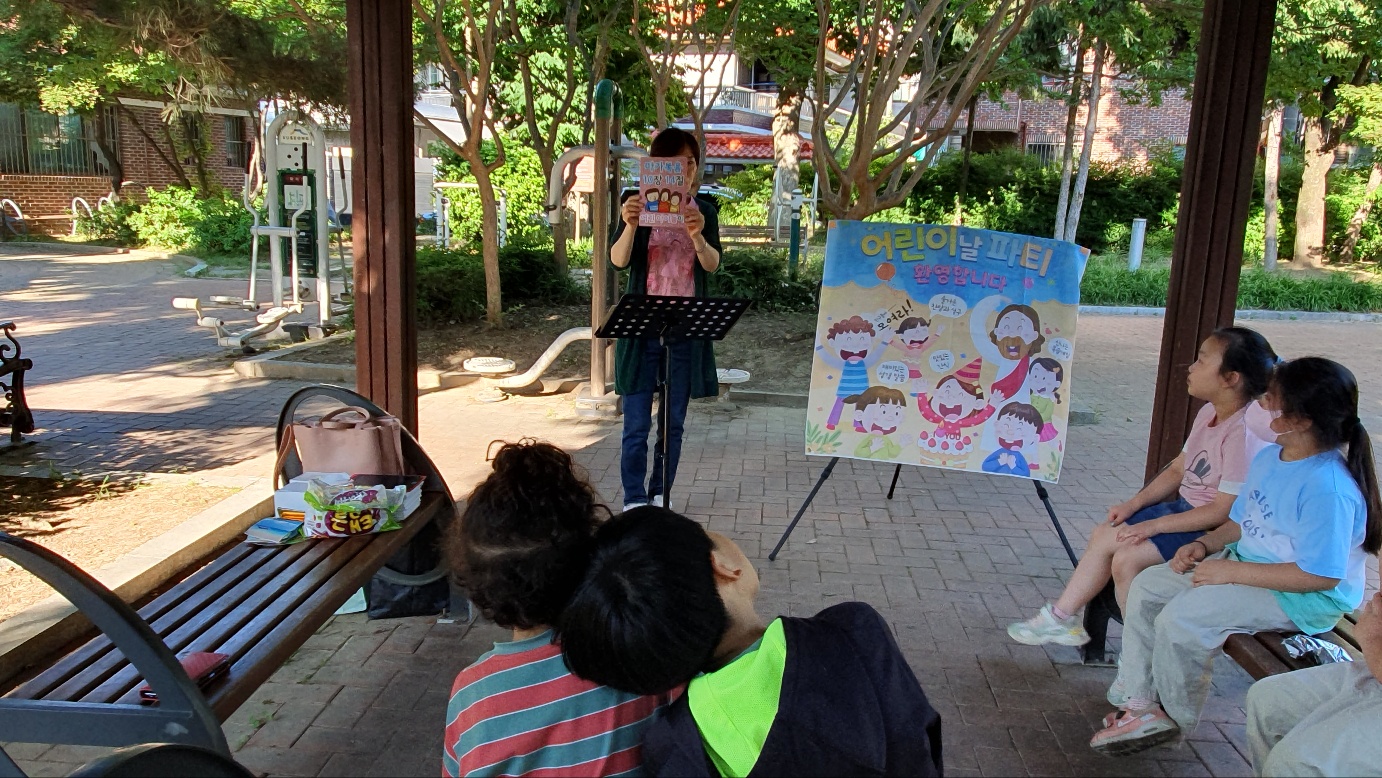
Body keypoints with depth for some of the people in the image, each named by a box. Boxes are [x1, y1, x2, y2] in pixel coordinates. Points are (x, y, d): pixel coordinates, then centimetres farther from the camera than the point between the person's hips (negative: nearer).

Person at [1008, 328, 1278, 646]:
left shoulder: (1244, 432, -26)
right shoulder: (1210, 413, 4)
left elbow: (1225, 510, -25)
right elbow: (1178, 468, 13)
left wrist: (1155, 525, -21)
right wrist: (1134, 504, 2)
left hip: (1214, 531, -10)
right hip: (1185, 507, 10)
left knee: (1127, 557, -19)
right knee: (1103, 534, 3)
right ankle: (1060, 616, 13)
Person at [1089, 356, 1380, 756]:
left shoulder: (1328, 488, -27)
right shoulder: (1270, 456, 3)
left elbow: (1320, 576, -28)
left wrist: (1232, 572, -23)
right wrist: (1205, 544, -4)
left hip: (1304, 598, -10)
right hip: (1245, 562, 10)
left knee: (1181, 618, -24)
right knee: (1145, 587, 2)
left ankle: (1174, 718, 2)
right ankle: (1140, 702, 5)